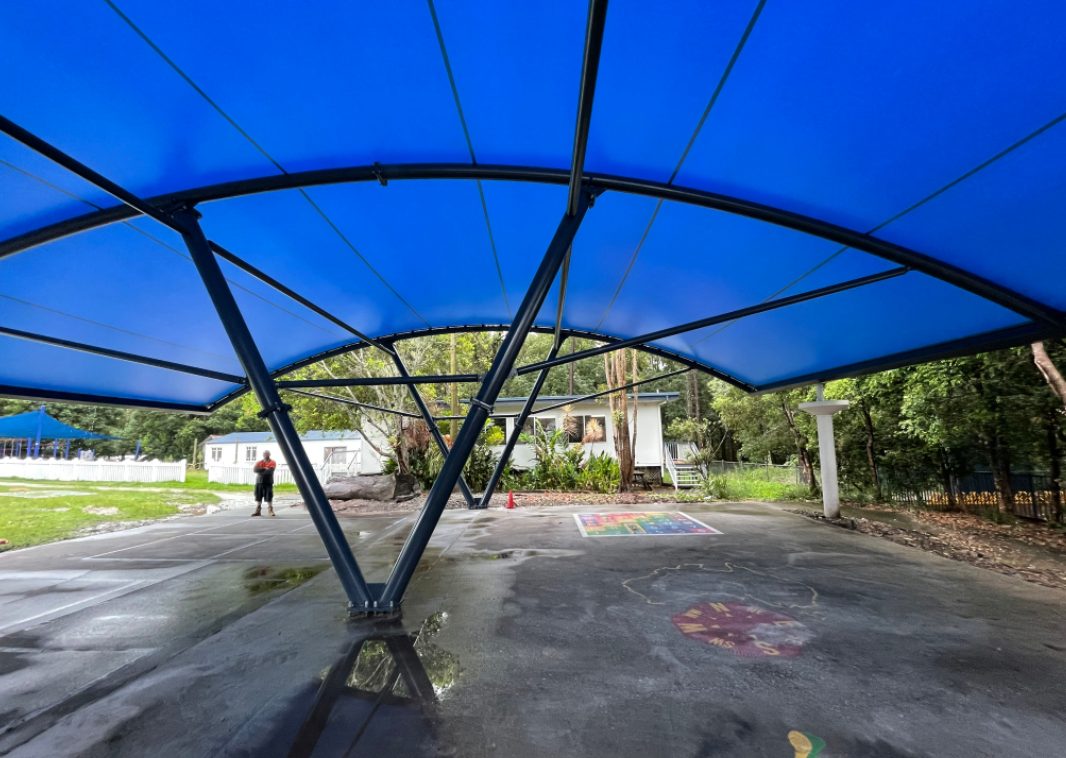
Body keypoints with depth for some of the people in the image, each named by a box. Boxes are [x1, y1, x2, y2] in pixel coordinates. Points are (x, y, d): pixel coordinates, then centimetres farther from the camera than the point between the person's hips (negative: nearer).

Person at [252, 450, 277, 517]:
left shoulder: (272, 463, 0)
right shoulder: (259, 462, 11)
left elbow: (269, 471, -15)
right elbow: (255, 469, -7)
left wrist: (260, 471, -7)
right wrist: (264, 469, -14)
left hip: (268, 482, -3)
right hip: (259, 482, 3)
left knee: (269, 497, -6)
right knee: (258, 497, 5)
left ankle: (270, 510, -1)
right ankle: (258, 511, 13)